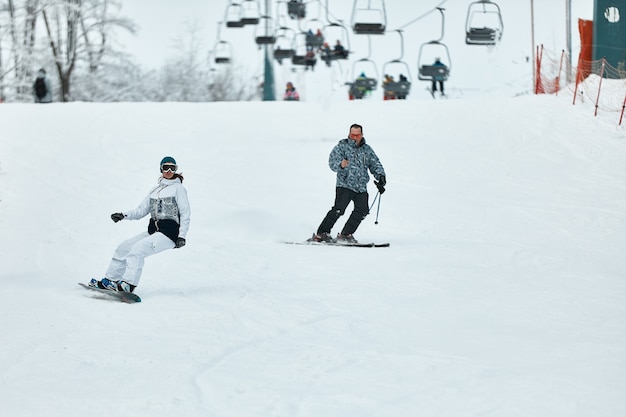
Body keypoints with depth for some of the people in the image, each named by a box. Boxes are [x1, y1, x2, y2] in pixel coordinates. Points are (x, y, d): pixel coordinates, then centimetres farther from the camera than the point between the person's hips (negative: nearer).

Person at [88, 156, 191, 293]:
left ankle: (128, 284, -34)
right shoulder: (155, 189, 19)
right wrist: (124, 215, -1)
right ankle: (110, 280, 7)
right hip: (152, 230, 8)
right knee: (123, 247, 1)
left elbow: (185, 214, -5)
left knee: (138, 248, -26)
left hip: (169, 233, -8)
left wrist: (182, 236, -14)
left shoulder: (178, 188, -1)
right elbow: (142, 210, 16)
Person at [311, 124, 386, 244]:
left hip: (361, 188, 5)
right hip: (345, 184, -5)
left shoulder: (367, 150, 16)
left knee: (362, 210, -11)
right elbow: (332, 162, -8)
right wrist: (340, 165, -31)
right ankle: (321, 233, -13)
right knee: (339, 209, -18)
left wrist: (381, 176, 2)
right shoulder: (342, 146, 2)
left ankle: (346, 234, -1)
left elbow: (375, 165, 20)